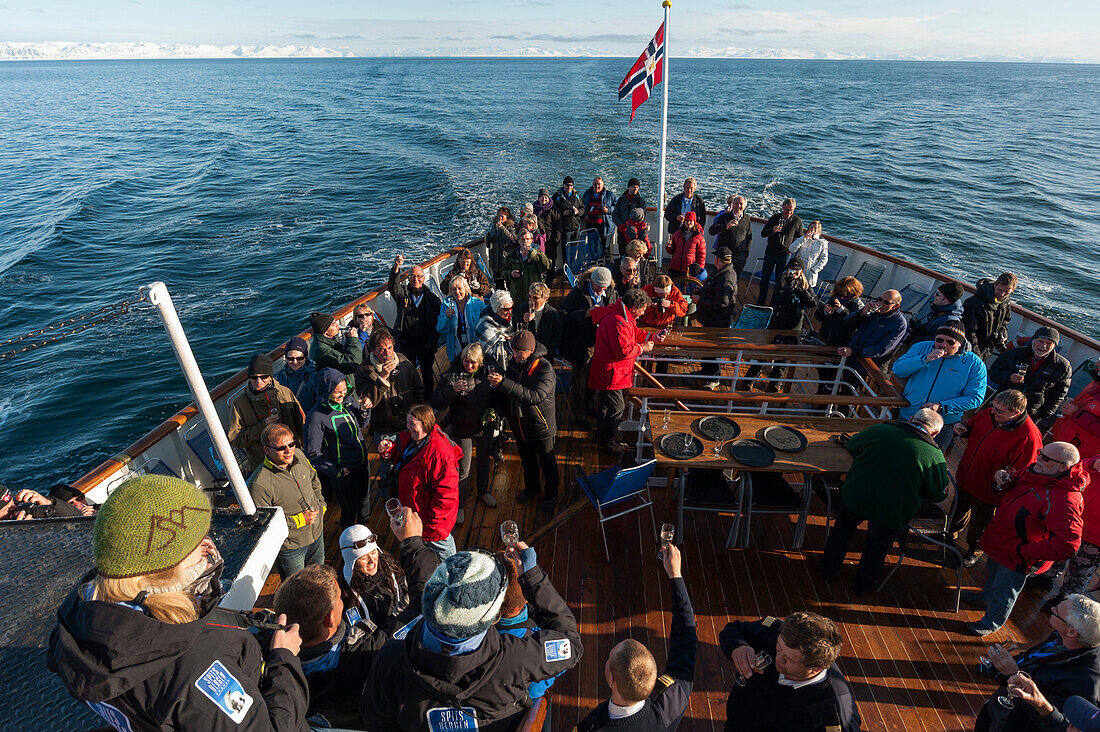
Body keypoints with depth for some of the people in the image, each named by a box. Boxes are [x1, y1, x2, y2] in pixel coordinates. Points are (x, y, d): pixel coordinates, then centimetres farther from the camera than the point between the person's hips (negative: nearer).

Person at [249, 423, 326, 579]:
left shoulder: (299, 455, -10)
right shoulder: (258, 484, -31)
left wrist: (321, 505, 6)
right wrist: (299, 520, -23)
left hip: (317, 535, 6)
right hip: (290, 547, -6)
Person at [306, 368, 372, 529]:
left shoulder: (348, 402, -8)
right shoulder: (316, 416, -23)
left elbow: (363, 424, 11)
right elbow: (313, 454, -18)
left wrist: (365, 409, -10)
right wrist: (336, 471, -17)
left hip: (363, 464, 5)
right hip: (344, 472, -5)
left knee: (364, 501, 27)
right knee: (349, 510, 14)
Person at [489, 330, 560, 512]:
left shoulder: (545, 368, -26)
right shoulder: (514, 362, -7)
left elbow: (534, 396, -40)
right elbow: (506, 393, 10)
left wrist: (504, 383, -44)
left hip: (541, 427, -5)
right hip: (520, 424, 6)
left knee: (547, 463, 15)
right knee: (527, 460, 26)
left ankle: (551, 495, 39)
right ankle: (531, 487, 51)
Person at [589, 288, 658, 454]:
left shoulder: (624, 317, 7)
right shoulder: (617, 322, -28)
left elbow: (634, 333, 21)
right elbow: (623, 351, -30)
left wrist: (651, 337, 8)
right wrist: (642, 348, -16)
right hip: (609, 372, -11)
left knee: (607, 405, 23)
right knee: (617, 406, -1)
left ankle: (602, 434, 39)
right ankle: (606, 441, 15)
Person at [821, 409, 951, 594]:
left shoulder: (878, 430, -7)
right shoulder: (935, 456, -10)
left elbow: (851, 447, 9)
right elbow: (938, 495, 0)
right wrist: (946, 493, 24)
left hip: (856, 497, 1)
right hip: (893, 513, -1)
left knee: (843, 529, 27)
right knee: (878, 546, 25)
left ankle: (829, 570, 44)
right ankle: (864, 584, 45)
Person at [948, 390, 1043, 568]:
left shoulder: (1029, 437, -30)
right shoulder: (989, 413, -14)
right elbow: (972, 425, 9)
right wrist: (962, 428, -11)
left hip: (988, 490, -5)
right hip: (965, 477, 5)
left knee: (979, 522, 19)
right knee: (959, 508, 30)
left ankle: (975, 550, 48)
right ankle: (952, 532, 59)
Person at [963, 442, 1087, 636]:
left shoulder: (1065, 500, -37)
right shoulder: (1037, 472, -10)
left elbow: (1066, 545, -40)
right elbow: (1018, 481, 14)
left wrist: (1024, 551, -30)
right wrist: (1004, 480, -10)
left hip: (1017, 561, -8)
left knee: (1004, 593, 17)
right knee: (993, 570, 34)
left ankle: (991, 623, 43)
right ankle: (985, 598, 62)